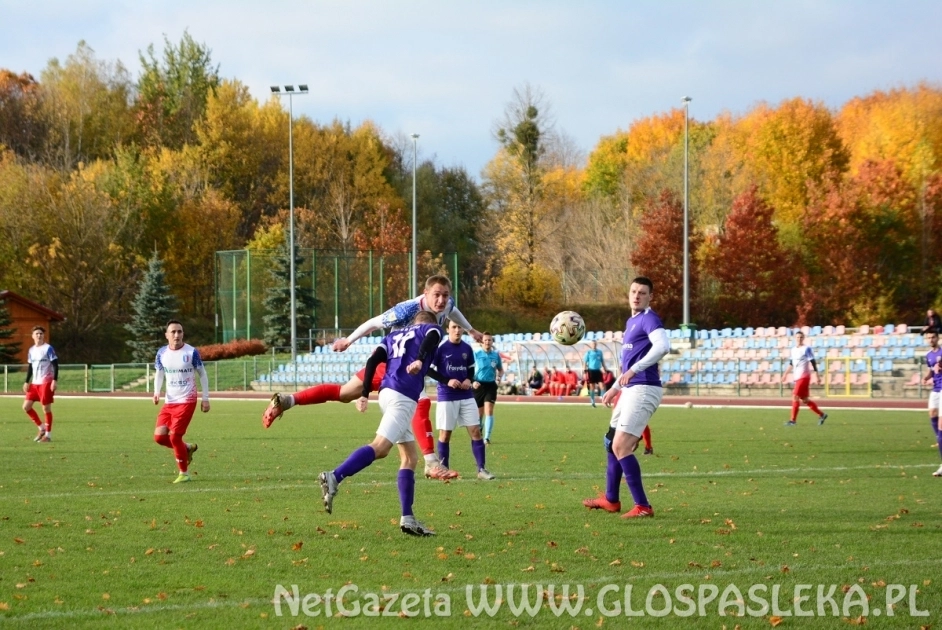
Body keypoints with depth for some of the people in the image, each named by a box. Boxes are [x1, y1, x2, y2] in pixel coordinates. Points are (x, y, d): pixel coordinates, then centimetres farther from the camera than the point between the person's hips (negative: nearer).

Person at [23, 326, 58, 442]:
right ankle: (41, 428, 15)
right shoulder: (31, 350, 12)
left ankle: (48, 435, 5)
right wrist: (27, 382, 15)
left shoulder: (48, 348, -7)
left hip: (46, 383, -7)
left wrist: (55, 380, -17)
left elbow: (55, 365, -9)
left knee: (46, 408, -4)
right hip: (34, 383, 7)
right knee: (26, 406, 2)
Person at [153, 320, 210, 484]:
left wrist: (205, 399, -2)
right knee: (159, 436, -4)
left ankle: (184, 473, 5)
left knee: (175, 436, -12)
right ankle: (187, 448, 24)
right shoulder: (162, 353, 2)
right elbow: (159, 373, 15)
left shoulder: (192, 352, -8)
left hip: (186, 401, -5)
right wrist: (157, 392, -3)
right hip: (169, 401, 5)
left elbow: (202, 374, 1)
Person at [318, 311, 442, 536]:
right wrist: (420, 359, -30)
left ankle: (407, 518, 5)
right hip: (403, 396, -7)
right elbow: (431, 338, -12)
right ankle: (334, 477, -34)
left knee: (409, 458, 10)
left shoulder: (394, 335, 29)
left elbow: (373, 360, 14)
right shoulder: (431, 329, 14)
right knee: (380, 447, -19)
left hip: (387, 391, 7)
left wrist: (364, 394, 10)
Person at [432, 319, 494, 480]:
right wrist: (447, 381, -18)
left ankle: (481, 469, 2)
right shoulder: (440, 348, -8)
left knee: (476, 431, -1)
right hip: (446, 397, -4)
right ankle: (444, 469, 15)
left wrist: (469, 380, -3)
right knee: (445, 433, 2)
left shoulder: (467, 349, 8)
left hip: (466, 396, 4)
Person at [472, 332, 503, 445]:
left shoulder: (496, 355, 6)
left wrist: (499, 377, -2)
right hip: (478, 385, 0)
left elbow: (501, 370, 19)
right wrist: (472, 381, -14)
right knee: (479, 413, 8)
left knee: (489, 411, -14)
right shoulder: (476, 355, 0)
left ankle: (487, 437, -16)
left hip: (491, 385, 1)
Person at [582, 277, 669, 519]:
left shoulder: (648, 319, -11)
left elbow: (662, 345, -30)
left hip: (643, 389, -10)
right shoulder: (631, 321, 19)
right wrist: (615, 388, 31)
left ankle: (643, 506, -16)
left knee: (621, 447, -17)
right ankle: (611, 499, 36)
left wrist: (633, 371, -32)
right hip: (630, 390, 10)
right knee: (612, 443, 21)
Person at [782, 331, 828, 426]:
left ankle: (793, 420, -10)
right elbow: (791, 363, 27)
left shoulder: (806, 349, -8)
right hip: (797, 378, 8)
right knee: (804, 399, 9)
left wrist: (816, 376, -15)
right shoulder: (793, 350, 15)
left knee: (795, 397, -13)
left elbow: (813, 363, -11)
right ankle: (821, 415, 20)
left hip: (804, 377, -8)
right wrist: (786, 373, 24)